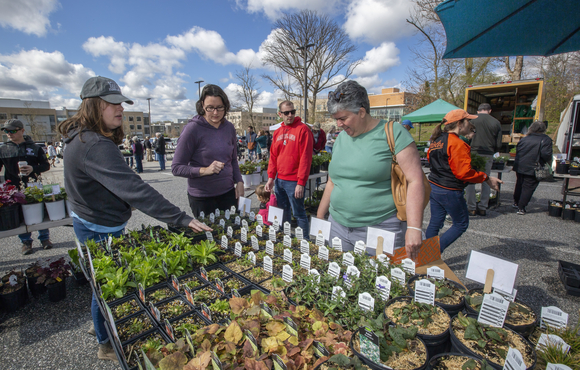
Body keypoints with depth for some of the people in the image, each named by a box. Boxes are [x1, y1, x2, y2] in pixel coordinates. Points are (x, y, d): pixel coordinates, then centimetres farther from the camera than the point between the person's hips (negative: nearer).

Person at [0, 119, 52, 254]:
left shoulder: (34, 147, 3)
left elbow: (46, 165, 2)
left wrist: (33, 168, -16)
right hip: (14, 189, 1)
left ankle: (44, 238, 18)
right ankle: (26, 242, 20)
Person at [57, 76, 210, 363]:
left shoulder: (85, 138, 4)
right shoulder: (95, 146, -30)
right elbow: (133, 189, -40)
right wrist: (181, 219, -41)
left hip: (91, 223, 10)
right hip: (99, 231, -10)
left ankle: (106, 333, 48)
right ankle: (108, 345, 34)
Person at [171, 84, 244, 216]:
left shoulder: (229, 127, 4)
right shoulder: (193, 129, -11)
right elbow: (176, 168, -10)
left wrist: (239, 181, 4)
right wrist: (204, 170, -21)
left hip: (228, 192, 5)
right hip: (202, 197, -4)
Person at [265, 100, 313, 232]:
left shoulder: (302, 129, -9)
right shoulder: (277, 132, 11)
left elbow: (305, 158, -14)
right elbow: (273, 156, 14)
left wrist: (301, 183, -17)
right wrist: (271, 177, 6)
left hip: (294, 181, -7)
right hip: (279, 180, 7)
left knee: (298, 213, 2)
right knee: (283, 212, 20)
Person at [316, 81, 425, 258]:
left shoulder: (393, 132, -6)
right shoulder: (341, 138, 11)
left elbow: (415, 181, -12)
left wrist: (414, 228, -19)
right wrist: (319, 218, 19)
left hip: (381, 230, -5)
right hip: (338, 227, 5)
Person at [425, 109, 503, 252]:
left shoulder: (437, 140, 7)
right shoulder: (458, 144, -19)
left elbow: (430, 157, 19)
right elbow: (464, 173, -21)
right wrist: (486, 178, -10)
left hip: (433, 187, 8)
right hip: (450, 192, -8)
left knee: (435, 223, 15)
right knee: (461, 224, 11)